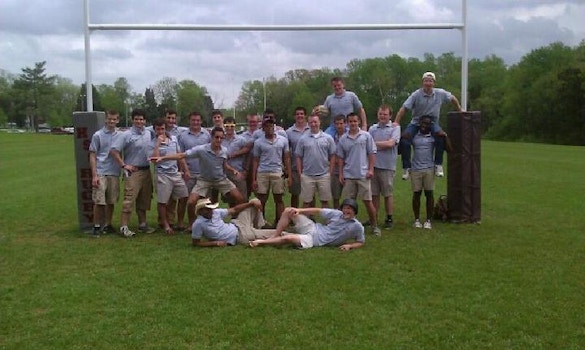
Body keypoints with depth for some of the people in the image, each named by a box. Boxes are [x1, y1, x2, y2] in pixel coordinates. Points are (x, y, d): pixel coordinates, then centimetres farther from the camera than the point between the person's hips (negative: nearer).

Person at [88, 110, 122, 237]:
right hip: (101, 173, -3)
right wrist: (94, 175, -8)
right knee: (99, 201, -2)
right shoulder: (98, 135, -1)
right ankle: (97, 226, 10)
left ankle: (108, 225, 21)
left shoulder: (121, 135, 7)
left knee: (111, 202, 9)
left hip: (114, 173, 3)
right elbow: (92, 156, -1)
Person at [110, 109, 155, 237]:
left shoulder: (149, 134, 11)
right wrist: (124, 165, -11)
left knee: (144, 200, 13)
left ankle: (142, 224, 24)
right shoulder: (126, 135, -7)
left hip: (146, 171, 6)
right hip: (132, 171, -6)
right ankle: (124, 227, -8)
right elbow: (114, 150, -11)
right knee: (129, 199, -11)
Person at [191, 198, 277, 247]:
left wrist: (252, 203, -4)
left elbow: (234, 210, 5)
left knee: (255, 201, 11)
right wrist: (215, 243, -21)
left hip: (237, 225, 7)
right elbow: (196, 243, -14)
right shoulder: (198, 224, -19)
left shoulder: (215, 213, -2)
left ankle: (258, 228, 23)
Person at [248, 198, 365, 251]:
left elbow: (361, 242, 2)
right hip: (313, 228, 5)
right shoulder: (337, 214, 0)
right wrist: (299, 210, -6)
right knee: (288, 211, -7)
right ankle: (275, 237, -2)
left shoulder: (357, 227, -8)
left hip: (314, 241, -5)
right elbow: (318, 211, 3)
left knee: (288, 238, -29)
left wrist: (349, 246, -18)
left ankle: (260, 242, -7)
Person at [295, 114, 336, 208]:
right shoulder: (303, 139, 3)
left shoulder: (328, 138, 4)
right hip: (307, 176, 0)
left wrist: (330, 173, -1)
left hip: (324, 175, 0)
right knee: (306, 201, 5)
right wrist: (300, 174, -1)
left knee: (325, 201, 7)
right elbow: (299, 157, 5)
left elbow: (332, 157, 5)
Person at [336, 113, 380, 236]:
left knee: (368, 201, 0)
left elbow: (372, 153, 2)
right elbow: (340, 157, 11)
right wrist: (340, 174, 6)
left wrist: (371, 169, -6)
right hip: (348, 175, 2)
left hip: (363, 175, -2)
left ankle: (374, 226, 12)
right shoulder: (343, 139, 6)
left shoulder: (366, 136, 1)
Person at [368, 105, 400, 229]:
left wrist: (375, 143, -4)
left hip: (388, 166, -3)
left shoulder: (395, 128, 0)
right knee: (374, 194, 9)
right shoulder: (372, 128, 9)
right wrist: (383, 146, -6)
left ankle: (389, 219, 15)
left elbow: (390, 143, -13)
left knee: (388, 194, 6)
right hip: (373, 165, 3)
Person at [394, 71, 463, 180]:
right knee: (404, 139, -23)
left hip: (432, 122, 1)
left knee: (441, 136, -30)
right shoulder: (416, 95, -13)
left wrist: (460, 110, 21)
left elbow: (452, 98, 13)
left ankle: (438, 165, -17)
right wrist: (396, 122, -25)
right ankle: (406, 168, -11)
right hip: (416, 122, 0)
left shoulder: (440, 93, -6)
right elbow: (404, 108, -17)